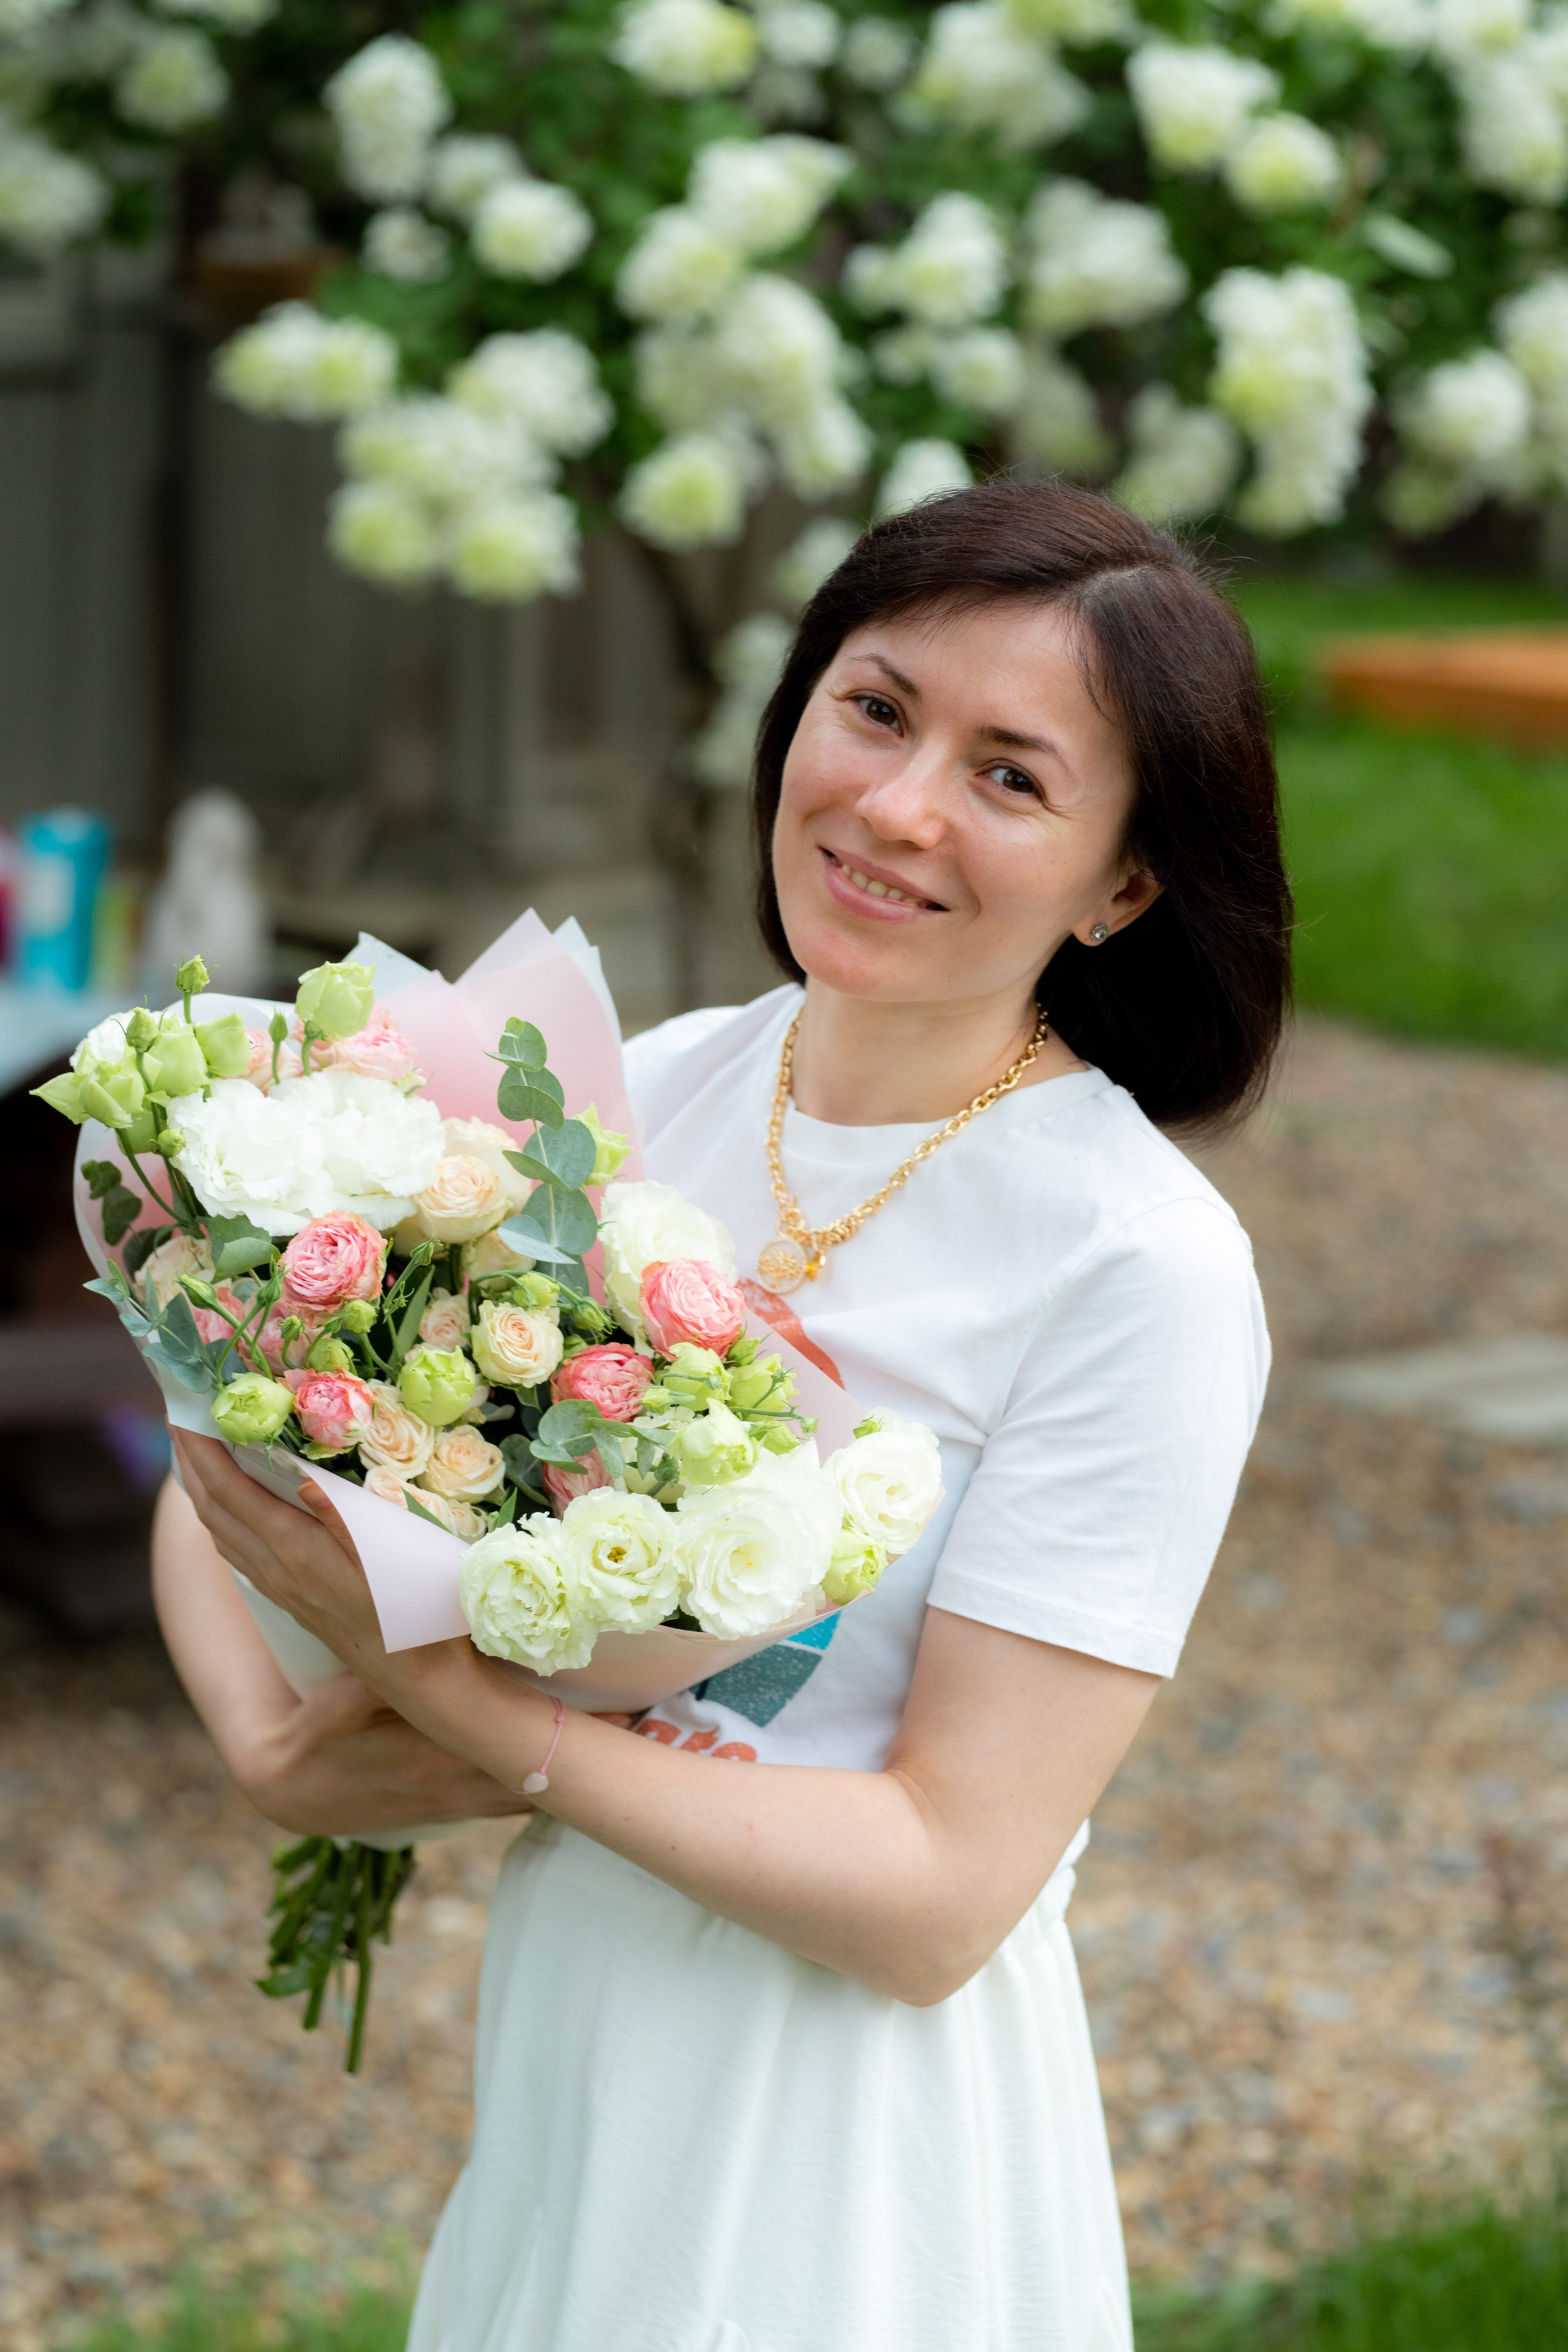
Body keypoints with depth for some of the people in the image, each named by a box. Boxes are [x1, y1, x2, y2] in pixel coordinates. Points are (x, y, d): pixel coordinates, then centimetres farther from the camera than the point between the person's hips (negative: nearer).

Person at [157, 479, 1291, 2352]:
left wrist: (424, 1673, -22)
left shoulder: (1139, 1268, -18)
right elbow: (220, 1481, 3)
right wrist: (280, 1756, -16)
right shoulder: (653, 1091, -1)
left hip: (848, 2146, -5)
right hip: (558, 2054, 5)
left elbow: (940, 1888, -20)